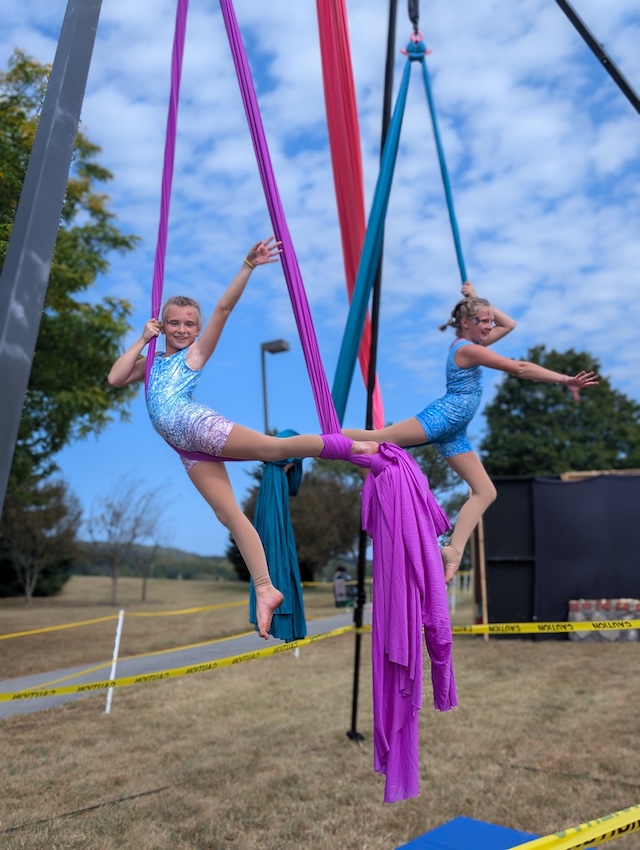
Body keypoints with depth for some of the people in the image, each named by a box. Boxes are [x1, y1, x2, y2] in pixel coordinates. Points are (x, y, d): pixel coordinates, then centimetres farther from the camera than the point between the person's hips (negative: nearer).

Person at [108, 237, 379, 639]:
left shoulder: (197, 352, 11)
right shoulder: (151, 363, 26)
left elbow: (224, 308, 1)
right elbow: (115, 379, 12)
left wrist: (248, 266, -7)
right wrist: (142, 339, 14)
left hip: (198, 425, -4)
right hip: (187, 449, 4)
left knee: (276, 446, -21)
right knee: (229, 514, -3)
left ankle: (353, 445, -8)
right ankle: (265, 589, -5)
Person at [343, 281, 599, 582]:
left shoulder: (471, 345, 18)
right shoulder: (467, 349, -9)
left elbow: (509, 324, 31)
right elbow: (520, 368, -16)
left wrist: (478, 301, 23)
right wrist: (565, 380, -15)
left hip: (453, 433, 10)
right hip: (441, 418, -10)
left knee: (486, 492, 2)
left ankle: (453, 550, -5)